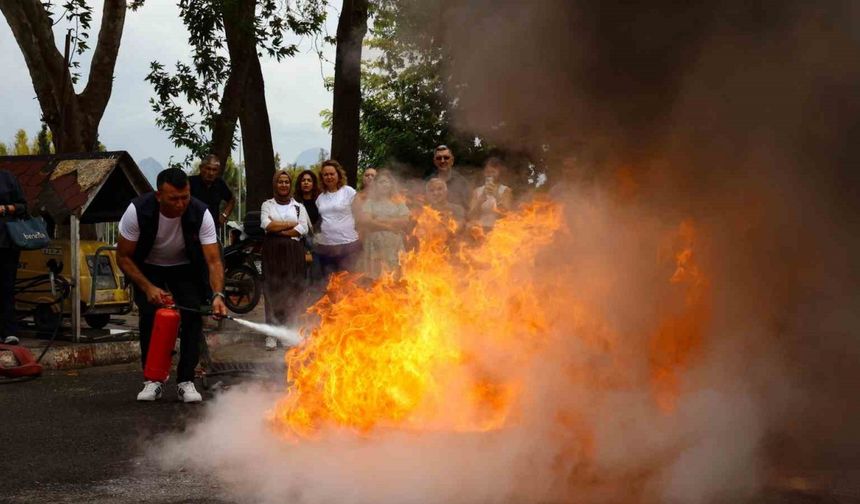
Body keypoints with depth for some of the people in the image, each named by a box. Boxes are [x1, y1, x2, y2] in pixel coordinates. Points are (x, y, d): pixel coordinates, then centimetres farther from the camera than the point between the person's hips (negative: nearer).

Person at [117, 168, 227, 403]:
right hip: (148, 268, 0)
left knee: (192, 315, -15)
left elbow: (213, 260, -33)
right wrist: (148, 288, -28)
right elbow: (123, 257, -20)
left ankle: (186, 381, -5)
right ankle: (153, 380, -2)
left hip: (186, 268, 1)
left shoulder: (201, 214, -31)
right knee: (149, 316, -16)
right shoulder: (138, 211, -31)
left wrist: (217, 295, -49)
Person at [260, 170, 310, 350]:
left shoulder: (298, 206, 12)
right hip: (272, 251, -1)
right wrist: (292, 224, -5)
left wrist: (278, 230, -9)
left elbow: (303, 229, -3)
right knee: (272, 290, -4)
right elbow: (266, 224, -7)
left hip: (293, 252, 1)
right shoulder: (267, 204, 11)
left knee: (291, 291, -2)